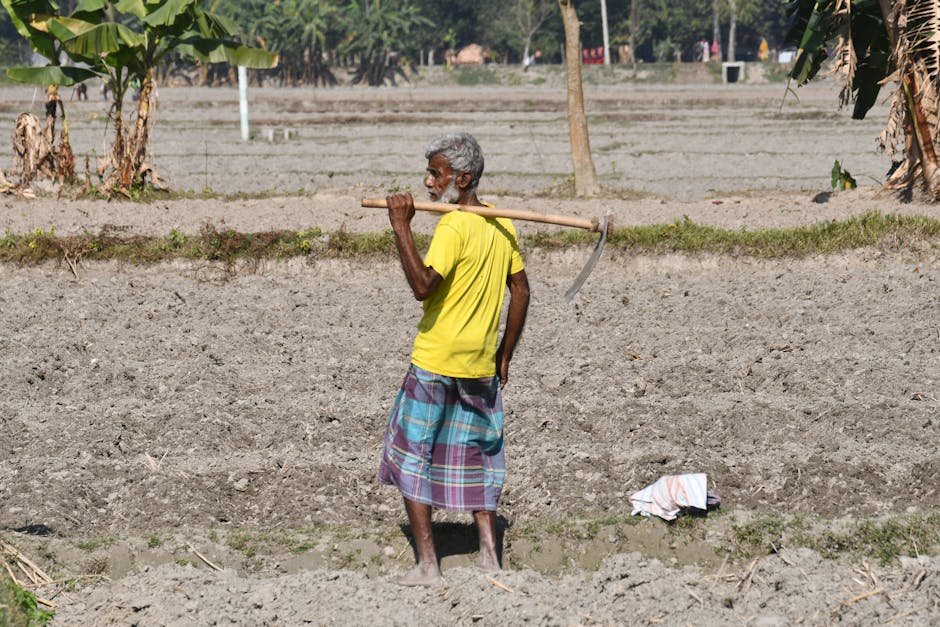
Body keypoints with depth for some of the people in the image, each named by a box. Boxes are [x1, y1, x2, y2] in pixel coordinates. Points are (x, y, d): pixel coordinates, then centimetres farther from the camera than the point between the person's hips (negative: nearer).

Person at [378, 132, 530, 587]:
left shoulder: (453, 227, -17)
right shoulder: (502, 225, 7)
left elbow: (423, 286, -28)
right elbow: (521, 292, 12)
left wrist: (401, 228, -24)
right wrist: (504, 355, 19)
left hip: (435, 363, -7)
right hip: (481, 365, 7)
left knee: (411, 459, 3)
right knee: (473, 456, 19)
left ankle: (427, 566, -2)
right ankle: (490, 554, 15)